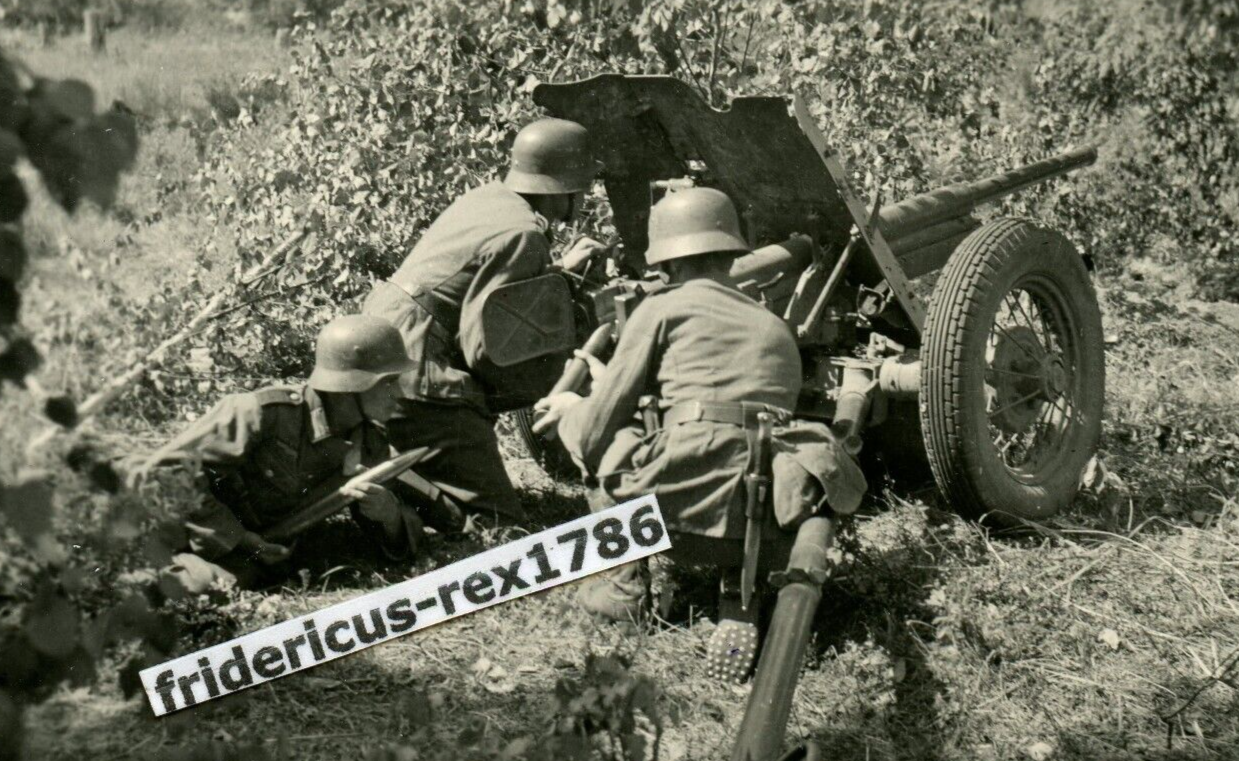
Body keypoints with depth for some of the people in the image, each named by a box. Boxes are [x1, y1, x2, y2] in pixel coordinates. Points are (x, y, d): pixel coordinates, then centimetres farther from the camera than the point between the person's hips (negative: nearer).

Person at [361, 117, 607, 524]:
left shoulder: (489, 198, 10)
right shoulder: (524, 234, -17)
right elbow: (482, 347, -19)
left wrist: (559, 269, 21)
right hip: (419, 379, -10)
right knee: (498, 528, -13)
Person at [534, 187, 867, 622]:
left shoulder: (662, 309, 10)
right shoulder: (775, 326, 26)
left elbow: (595, 431, 11)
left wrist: (569, 409, 36)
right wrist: (606, 381, 48)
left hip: (694, 499, -5)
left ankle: (623, 584, 8)